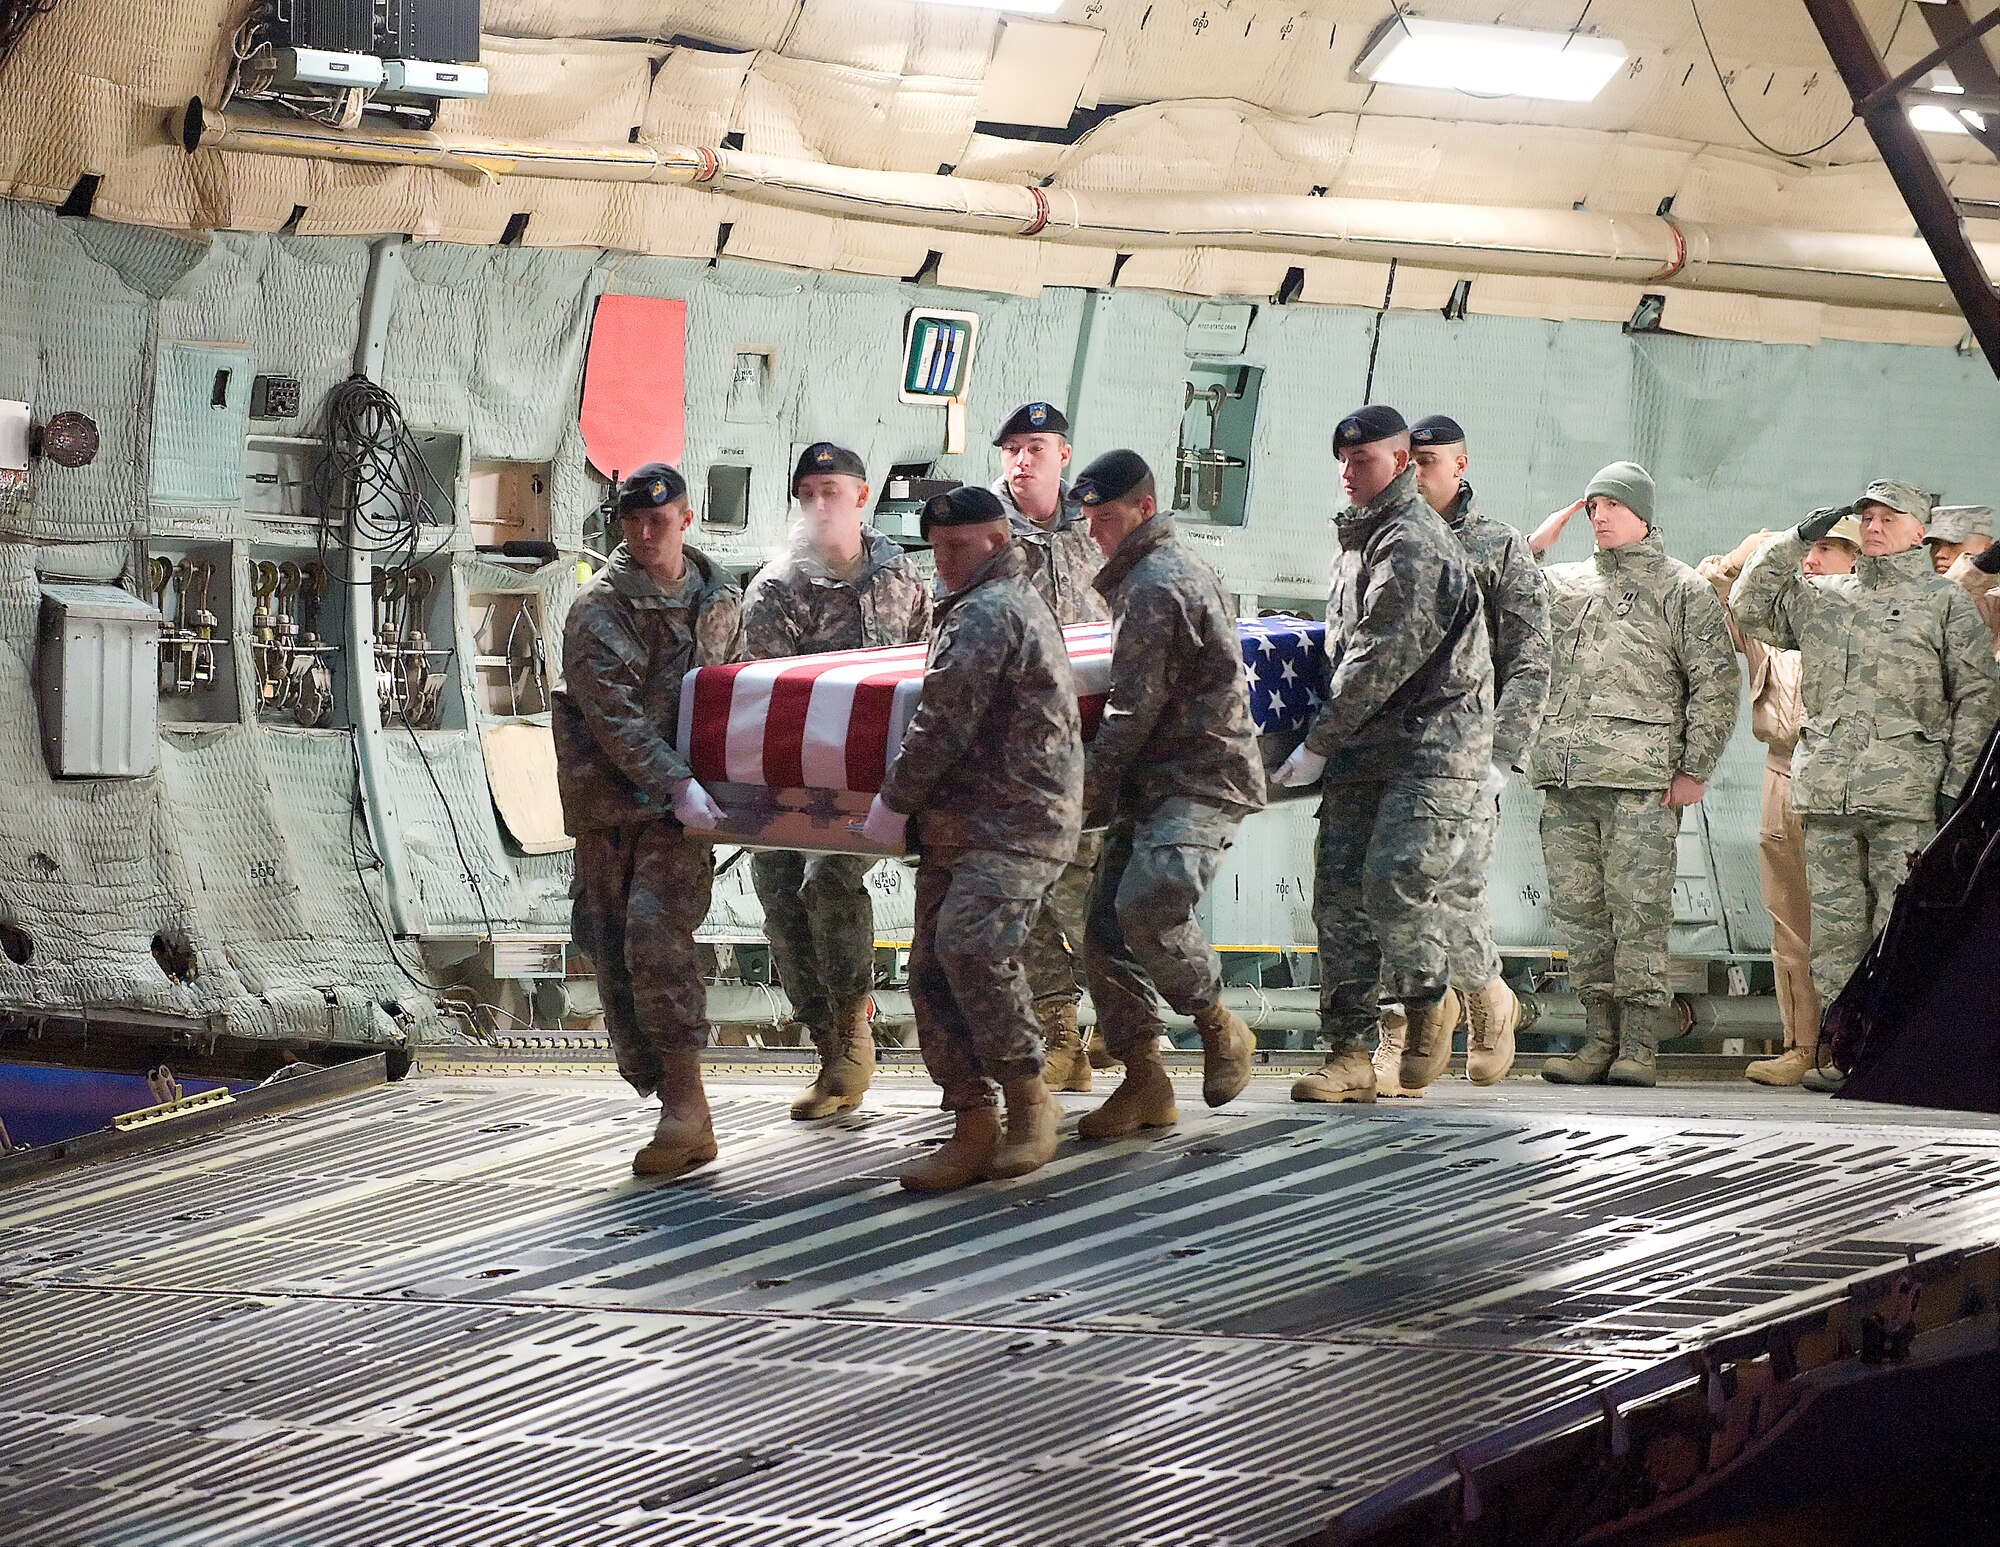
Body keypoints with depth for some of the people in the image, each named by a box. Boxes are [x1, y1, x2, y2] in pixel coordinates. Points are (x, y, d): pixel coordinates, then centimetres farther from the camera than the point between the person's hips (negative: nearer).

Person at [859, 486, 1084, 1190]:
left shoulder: (986, 612, -8)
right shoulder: (1017, 604, 27)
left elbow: (943, 722, -13)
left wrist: (895, 801, -3)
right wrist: (915, 806, 33)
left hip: (1015, 822, -11)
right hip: (960, 827, 11)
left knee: (970, 944, -27)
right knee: (932, 969, 1)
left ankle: (1029, 1100, -18)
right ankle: (973, 1126, 1)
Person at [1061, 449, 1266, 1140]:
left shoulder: (1155, 586, -13)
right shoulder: (1171, 568, 21)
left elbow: (1132, 714, -16)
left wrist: (1085, 792, -10)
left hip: (1200, 780, -11)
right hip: (1155, 787, 11)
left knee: (1146, 905, -30)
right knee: (1106, 926, 3)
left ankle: (1219, 1025, -10)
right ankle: (1143, 1082, 8)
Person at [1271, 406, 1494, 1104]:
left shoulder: (1415, 546, -13)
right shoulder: (1357, 539, 19)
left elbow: (1382, 660, -17)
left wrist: (1318, 744, -14)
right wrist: (1330, 742, 21)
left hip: (1433, 742, -9)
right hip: (1362, 747, 9)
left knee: (1393, 879, -21)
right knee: (1340, 891, 0)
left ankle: (1431, 998, 6)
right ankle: (1350, 1053, 2)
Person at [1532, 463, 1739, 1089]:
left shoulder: (1683, 590, 6)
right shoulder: (1563, 582, 20)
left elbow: (1717, 682, 1)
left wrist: (1695, 769, -6)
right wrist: (1534, 544, 11)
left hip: (1640, 780, -5)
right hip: (1565, 780, 5)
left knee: (1638, 913, -8)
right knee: (1579, 912, 4)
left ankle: (1640, 1044, -6)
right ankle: (1599, 1040, 8)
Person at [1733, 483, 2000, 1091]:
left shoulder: (1945, 601, 8)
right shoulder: (1820, 597, 19)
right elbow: (1750, 607, 18)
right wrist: (1796, 540, 11)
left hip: (1905, 792, -4)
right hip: (1827, 789, 4)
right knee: (1833, 926, 3)